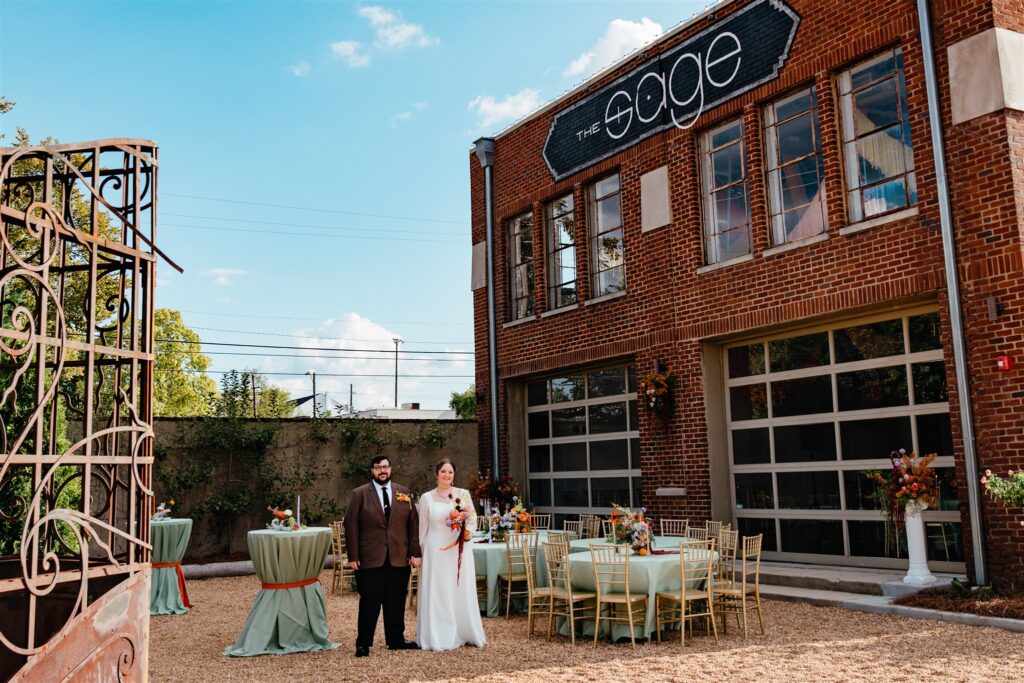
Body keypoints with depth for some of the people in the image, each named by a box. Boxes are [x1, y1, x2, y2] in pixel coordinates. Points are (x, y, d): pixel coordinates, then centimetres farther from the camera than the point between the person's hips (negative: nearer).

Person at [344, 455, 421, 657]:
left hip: (399, 559, 3)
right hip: (370, 559, -3)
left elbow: (413, 524, 8)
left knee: (396, 603, 10)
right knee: (369, 603, 2)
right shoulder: (359, 494, 1)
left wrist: (415, 552, 2)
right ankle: (363, 643, 14)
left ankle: (396, 640, 23)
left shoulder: (404, 493, 10)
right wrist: (353, 556, -9)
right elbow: (351, 525, -3)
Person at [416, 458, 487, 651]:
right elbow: (423, 529, 6)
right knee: (437, 593, 2)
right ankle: (439, 637, 12)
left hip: (460, 550, 1)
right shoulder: (427, 498, 1)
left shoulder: (463, 494, 2)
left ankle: (465, 633, 20)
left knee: (462, 592, 7)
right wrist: (421, 553, 7)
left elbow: (473, 520, 5)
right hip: (436, 551, -1)